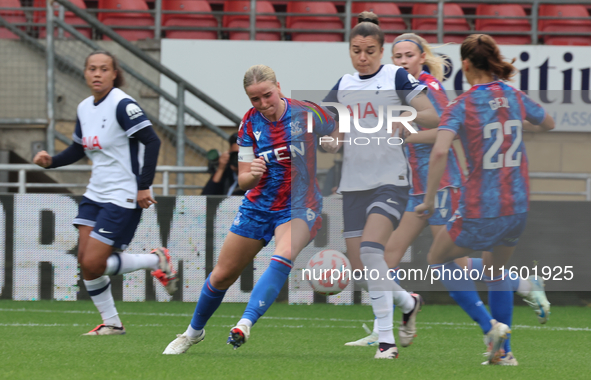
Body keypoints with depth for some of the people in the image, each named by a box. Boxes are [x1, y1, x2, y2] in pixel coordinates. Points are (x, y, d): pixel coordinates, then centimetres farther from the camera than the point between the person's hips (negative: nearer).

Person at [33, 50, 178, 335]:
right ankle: (111, 323, 15)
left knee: (93, 264, -12)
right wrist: (51, 161, 3)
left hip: (123, 197, -8)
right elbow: (77, 149, 21)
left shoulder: (122, 105, -16)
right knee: (85, 261, 0)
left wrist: (144, 186, -22)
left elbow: (152, 141, -20)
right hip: (95, 194, 8)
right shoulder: (84, 108, 9)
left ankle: (156, 261, 8)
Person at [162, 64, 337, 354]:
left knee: (284, 255, -35)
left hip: (300, 206, -3)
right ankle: (194, 331, 35)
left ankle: (245, 324, -44)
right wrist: (251, 174, -26)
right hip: (259, 207, 4)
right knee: (222, 276, 9)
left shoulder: (307, 113, -14)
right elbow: (243, 181, -6)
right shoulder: (250, 124, -6)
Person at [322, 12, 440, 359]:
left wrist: (407, 114, -26)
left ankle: (387, 340, -20)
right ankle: (408, 302, 29)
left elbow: (433, 117, -10)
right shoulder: (344, 86, 12)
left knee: (371, 249, -25)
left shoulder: (396, 77, -3)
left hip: (390, 180, -6)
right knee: (359, 266, 1)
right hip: (354, 184, 6)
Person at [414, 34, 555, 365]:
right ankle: (504, 352, 25)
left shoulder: (461, 107, -12)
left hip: (480, 211, -5)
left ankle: (489, 325, 5)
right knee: (496, 271, 28)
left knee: (439, 260, 19)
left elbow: (440, 152, -26)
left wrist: (430, 201, -17)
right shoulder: (516, 98, 2)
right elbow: (548, 124, 23)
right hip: (518, 207, 5)